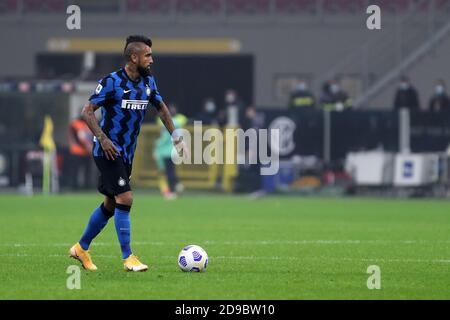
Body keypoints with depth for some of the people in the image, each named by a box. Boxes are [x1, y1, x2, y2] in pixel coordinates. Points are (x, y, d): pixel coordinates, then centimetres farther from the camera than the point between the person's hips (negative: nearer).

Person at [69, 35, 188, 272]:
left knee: (111, 204, 13)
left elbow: (161, 108, 21)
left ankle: (81, 248, 28)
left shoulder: (148, 82, 6)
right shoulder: (112, 82, -15)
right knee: (125, 199, -15)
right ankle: (128, 257, -10)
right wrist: (103, 138, -24)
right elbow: (87, 111, -14)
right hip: (108, 152, -8)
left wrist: (176, 137, 13)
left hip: (126, 154, 8)